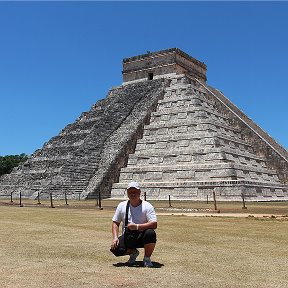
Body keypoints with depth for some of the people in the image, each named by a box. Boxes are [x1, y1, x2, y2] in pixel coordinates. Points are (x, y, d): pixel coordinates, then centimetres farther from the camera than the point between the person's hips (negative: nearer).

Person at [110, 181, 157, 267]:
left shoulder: (147, 206, -7)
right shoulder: (122, 205, 5)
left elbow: (154, 224, -18)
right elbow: (115, 222, 8)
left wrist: (137, 226, -30)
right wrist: (115, 237, -10)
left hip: (142, 237, -3)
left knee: (150, 233, -36)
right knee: (115, 248, -24)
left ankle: (147, 258, -9)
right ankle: (133, 252, 11)